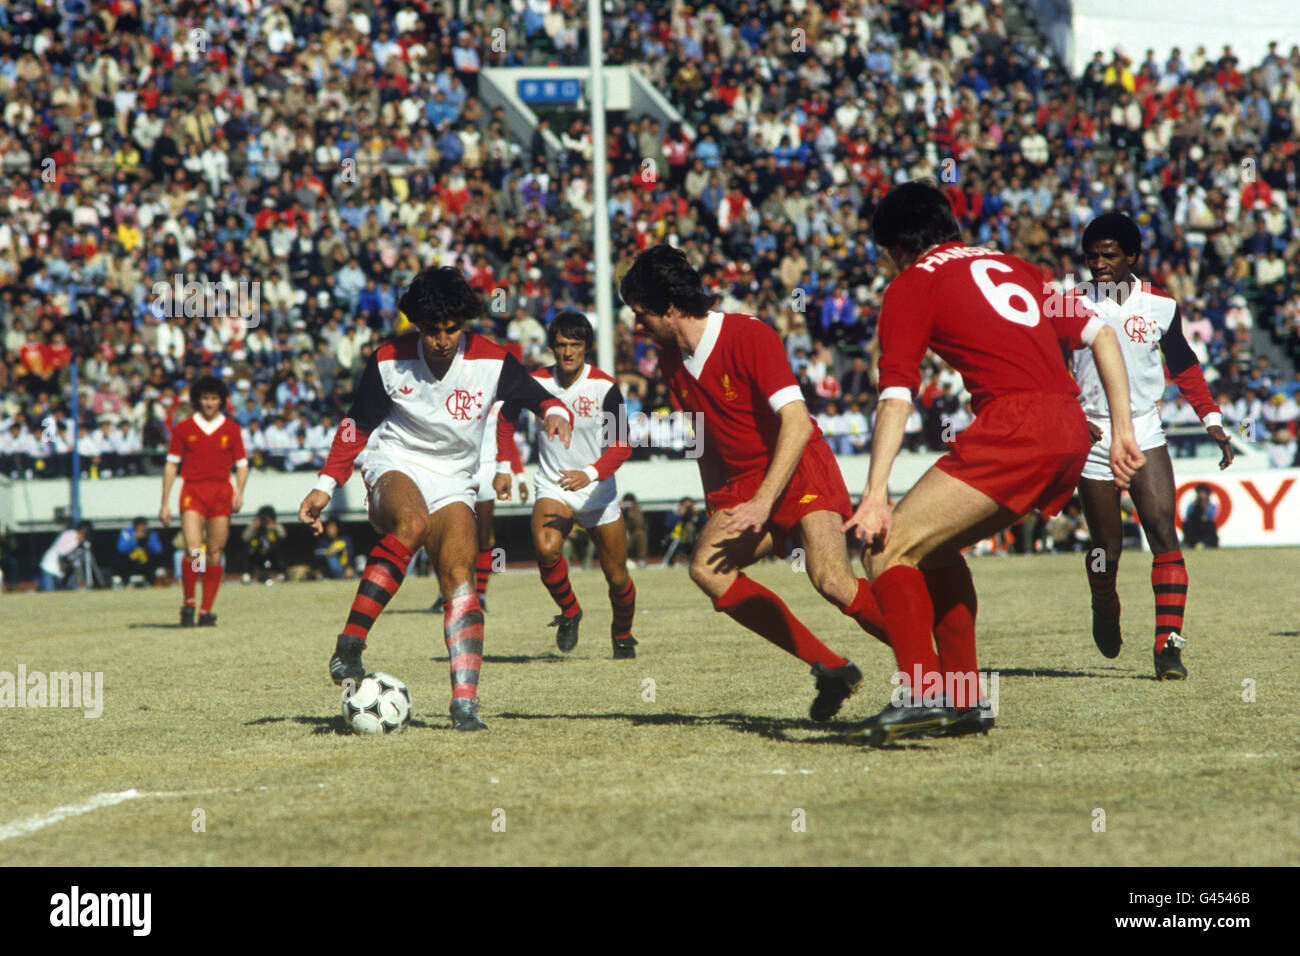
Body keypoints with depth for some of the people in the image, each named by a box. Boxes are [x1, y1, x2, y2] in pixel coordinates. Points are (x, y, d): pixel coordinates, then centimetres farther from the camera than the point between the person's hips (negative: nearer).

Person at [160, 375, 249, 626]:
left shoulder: (231, 429, 10)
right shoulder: (184, 428, 7)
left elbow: (242, 464, 14)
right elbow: (171, 465, 10)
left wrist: (239, 491, -5)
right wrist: (165, 502, 5)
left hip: (222, 493, 2)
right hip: (192, 492, -2)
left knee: (215, 555, 0)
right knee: (193, 551, -16)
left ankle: (206, 611, 8)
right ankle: (188, 604, 1)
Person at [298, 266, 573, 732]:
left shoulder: (492, 361, -6)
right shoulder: (388, 361, -6)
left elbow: (538, 398, 4)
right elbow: (356, 425, 6)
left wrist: (555, 414, -21)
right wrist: (326, 485, 2)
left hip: (453, 484, 2)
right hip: (394, 467, -2)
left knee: (458, 579, -18)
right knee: (411, 524, -36)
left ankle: (465, 700, -18)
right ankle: (349, 645, -39)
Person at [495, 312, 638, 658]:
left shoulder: (605, 387, -15)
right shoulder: (537, 382, -6)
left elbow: (622, 444, -19)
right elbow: (506, 419, 13)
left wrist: (590, 473, -34)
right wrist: (504, 467, 4)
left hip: (598, 490, -1)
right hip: (552, 485, 1)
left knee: (617, 576, 4)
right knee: (546, 549, -29)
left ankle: (622, 635, 35)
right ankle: (569, 611, -1)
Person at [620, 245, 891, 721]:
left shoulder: (750, 337, -16)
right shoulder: (673, 361, 8)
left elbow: (797, 424, -23)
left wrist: (762, 505, -28)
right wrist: (717, 507, 20)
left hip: (800, 471, -7)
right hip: (742, 483, 7)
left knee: (830, 579, -29)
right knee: (707, 569, -19)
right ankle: (831, 669, -14)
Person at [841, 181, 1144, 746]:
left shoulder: (911, 286, 7)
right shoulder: (1011, 266, 27)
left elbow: (896, 397, -4)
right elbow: (1101, 334, 21)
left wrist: (876, 497, -10)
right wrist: (1122, 431, 20)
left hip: (1013, 425, -7)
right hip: (1072, 432, 7)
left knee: (890, 546, -4)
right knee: (936, 545, 22)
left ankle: (921, 695, -19)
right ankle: (963, 699, 19)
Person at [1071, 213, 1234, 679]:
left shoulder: (1160, 306, 3)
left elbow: (1184, 368, 15)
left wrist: (1211, 419, 7)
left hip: (1145, 435, 1)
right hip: (1093, 436, 0)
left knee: (1163, 533, -15)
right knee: (1106, 548, 3)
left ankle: (1169, 643, -17)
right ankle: (1105, 609, 37)